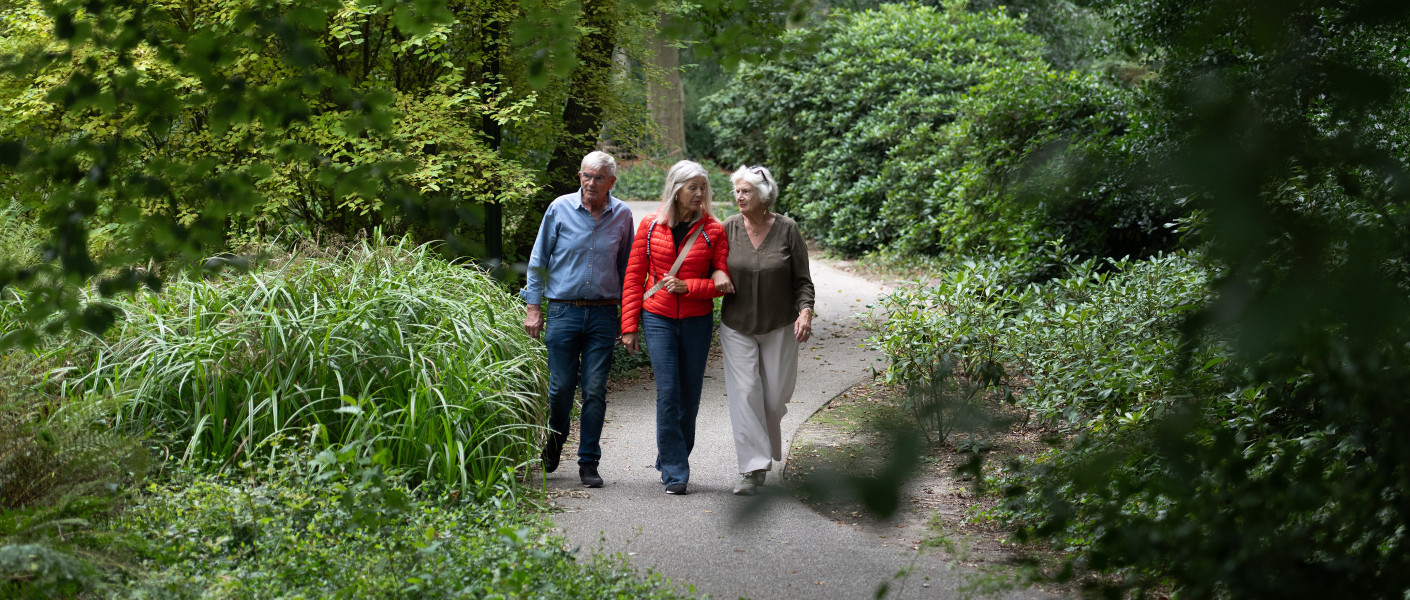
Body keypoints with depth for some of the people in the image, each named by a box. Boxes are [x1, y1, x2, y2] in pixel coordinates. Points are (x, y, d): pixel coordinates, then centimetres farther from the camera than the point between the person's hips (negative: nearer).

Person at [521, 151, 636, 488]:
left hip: (604, 314, 1)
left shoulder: (621, 215, 5)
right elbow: (538, 261, 6)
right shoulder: (560, 209, 0)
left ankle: (588, 463, 7)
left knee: (595, 390, -1)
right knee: (561, 387, 2)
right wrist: (533, 307, 1)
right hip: (564, 311, -1)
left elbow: (626, 267, 14)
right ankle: (553, 446, 29)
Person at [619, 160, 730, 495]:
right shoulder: (651, 227, 1)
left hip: (697, 321, 1)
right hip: (658, 319, -1)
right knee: (668, 392, -9)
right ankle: (675, 474, -5)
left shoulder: (713, 231, -1)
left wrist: (686, 287, -16)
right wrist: (629, 327, 1)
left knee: (689, 396, 7)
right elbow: (634, 277, 5)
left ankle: (671, 463, 25)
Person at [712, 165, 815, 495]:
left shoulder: (787, 229, -6)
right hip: (737, 326, 1)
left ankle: (766, 450, 35)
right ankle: (752, 468, -8)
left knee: (775, 396, 5)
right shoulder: (730, 227, -2)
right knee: (744, 392, -10)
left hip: (779, 328, 0)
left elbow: (802, 280, -1)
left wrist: (805, 311, -17)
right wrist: (717, 273, -11)